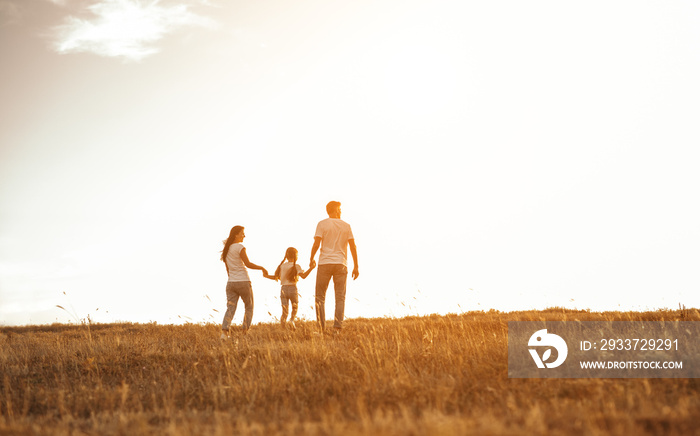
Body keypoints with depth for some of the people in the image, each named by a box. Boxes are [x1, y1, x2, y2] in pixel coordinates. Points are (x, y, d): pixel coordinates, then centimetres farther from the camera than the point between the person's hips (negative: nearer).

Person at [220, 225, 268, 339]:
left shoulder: (226, 249, 12)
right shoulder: (240, 247, -10)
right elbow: (248, 264, -17)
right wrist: (262, 268, -6)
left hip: (231, 283, 6)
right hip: (243, 282, -6)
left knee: (230, 308, 0)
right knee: (249, 308, 10)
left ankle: (224, 332, -18)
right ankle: (245, 333, 6)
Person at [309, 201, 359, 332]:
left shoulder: (322, 224, 1)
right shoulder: (346, 226, 8)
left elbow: (316, 244, -7)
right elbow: (353, 246, 4)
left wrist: (311, 259, 8)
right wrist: (356, 267, 7)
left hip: (325, 263, -1)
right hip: (341, 264, 2)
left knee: (320, 297, 6)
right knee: (340, 297, 3)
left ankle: (321, 327, -1)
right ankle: (338, 327, -8)